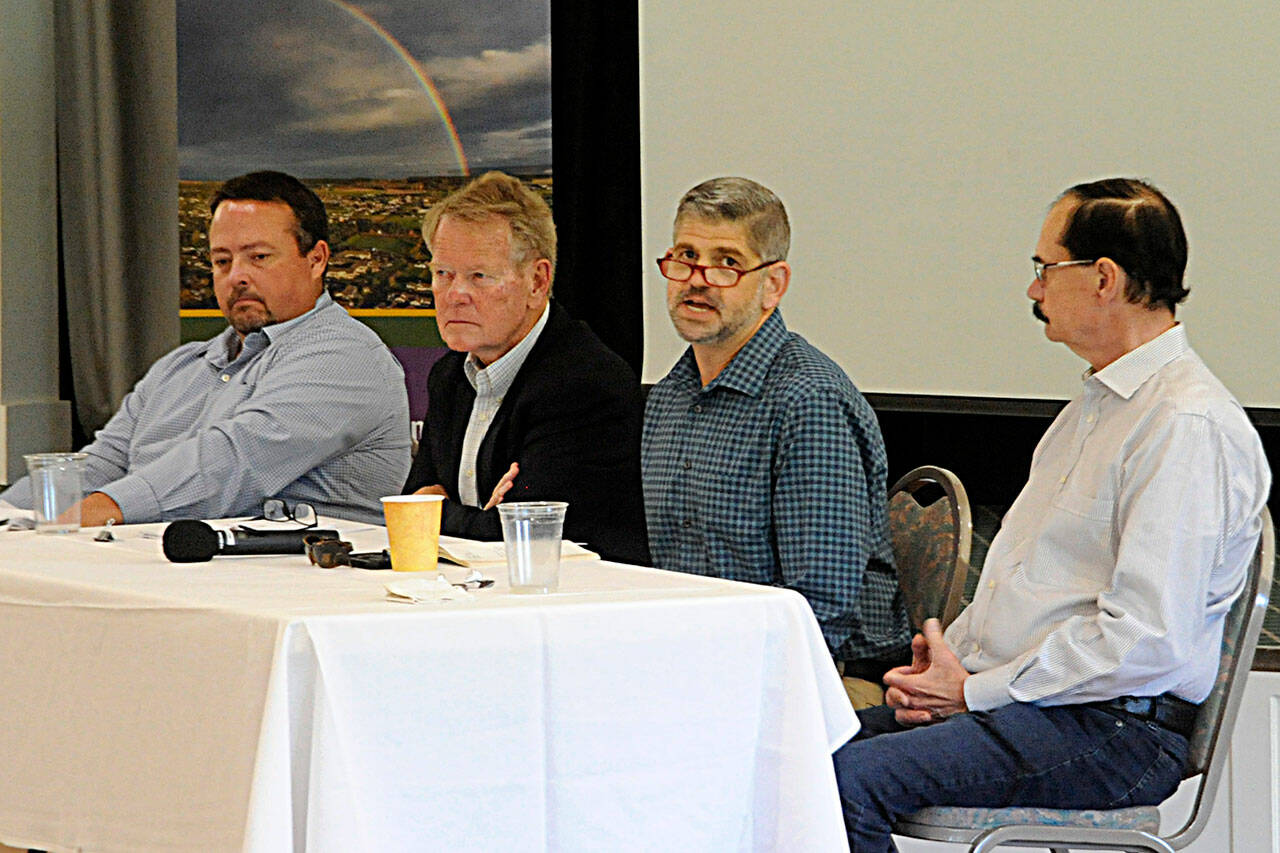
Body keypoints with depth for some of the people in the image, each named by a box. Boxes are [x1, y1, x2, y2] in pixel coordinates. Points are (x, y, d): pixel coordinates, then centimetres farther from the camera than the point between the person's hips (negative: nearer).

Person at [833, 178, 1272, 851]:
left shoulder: (1189, 426, -15)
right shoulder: (1095, 404, 19)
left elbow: (1147, 641, -22)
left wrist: (975, 691, -15)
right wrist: (947, 653, 6)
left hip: (1117, 730, -10)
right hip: (1005, 693, 10)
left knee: (850, 778, -27)